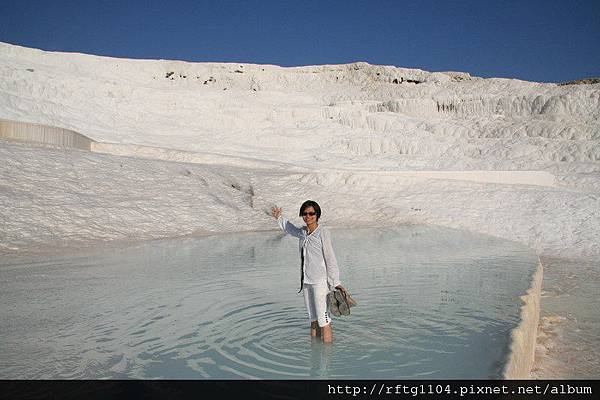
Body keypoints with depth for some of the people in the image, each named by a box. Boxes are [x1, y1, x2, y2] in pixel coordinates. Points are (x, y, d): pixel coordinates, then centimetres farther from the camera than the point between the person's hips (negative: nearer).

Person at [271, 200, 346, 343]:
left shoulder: (323, 232, -10)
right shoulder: (303, 232, 8)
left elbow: (330, 258, -11)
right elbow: (291, 229, 32)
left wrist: (335, 282, -12)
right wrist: (280, 217, 42)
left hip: (320, 280, -6)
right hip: (306, 280, 7)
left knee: (323, 318, -4)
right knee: (313, 319, 14)